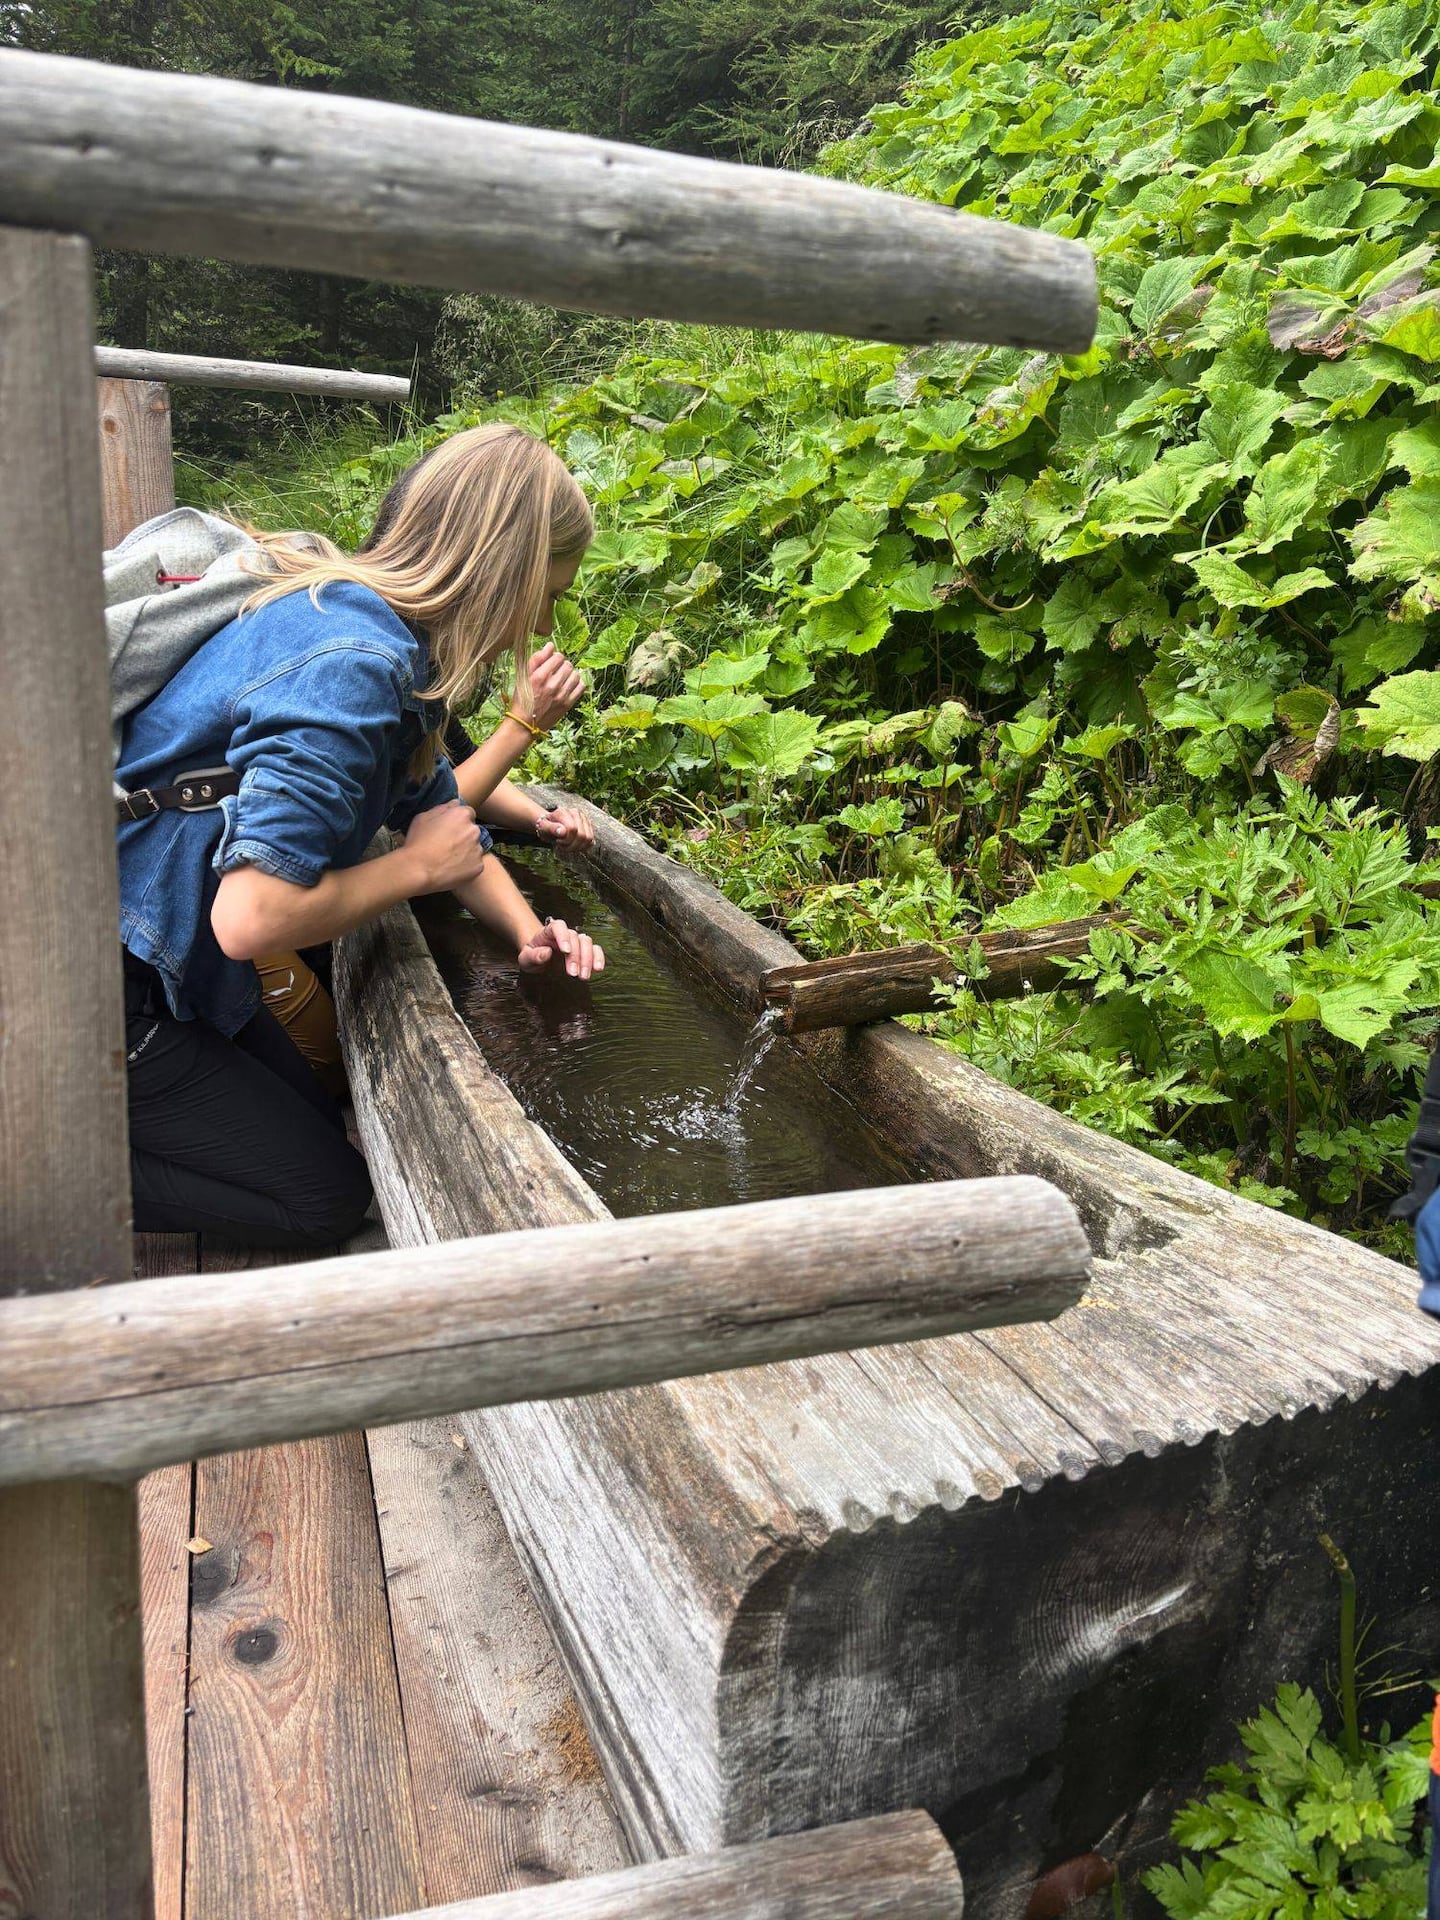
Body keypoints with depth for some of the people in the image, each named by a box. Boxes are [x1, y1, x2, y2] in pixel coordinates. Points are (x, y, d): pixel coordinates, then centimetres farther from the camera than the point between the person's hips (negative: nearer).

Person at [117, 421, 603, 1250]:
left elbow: (432, 804, 14)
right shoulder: (350, 666, -29)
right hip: (101, 987, -9)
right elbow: (253, 917, -35)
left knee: (318, 1121, 23)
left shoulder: (377, 624, 2)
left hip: (176, 963, 9)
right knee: (326, 1198, 2)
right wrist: (419, 867, -21)